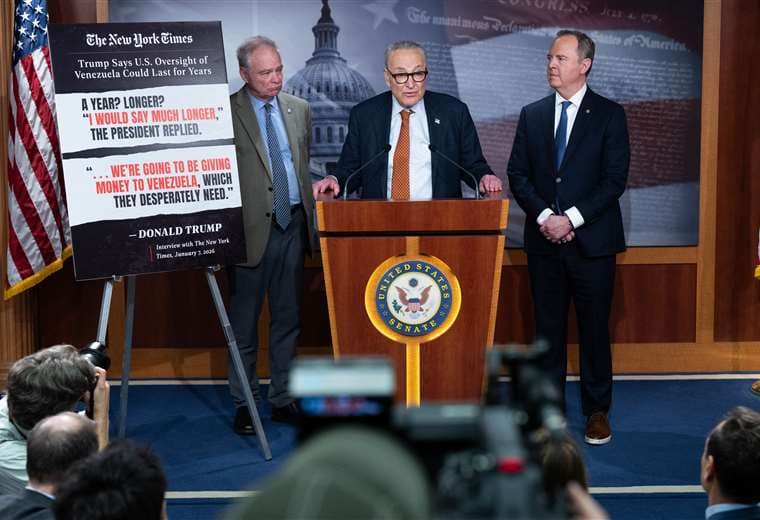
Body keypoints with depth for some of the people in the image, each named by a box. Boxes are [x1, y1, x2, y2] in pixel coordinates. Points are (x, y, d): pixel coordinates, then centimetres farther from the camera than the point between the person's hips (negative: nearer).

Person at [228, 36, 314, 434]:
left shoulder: (299, 109, 9)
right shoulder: (225, 113, -7)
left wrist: (311, 216, 11)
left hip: (293, 225, 5)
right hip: (251, 229, -5)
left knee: (288, 318, 11)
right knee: (244, 322, 5)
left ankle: (282, 400, 21)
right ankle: (243, 405, 16)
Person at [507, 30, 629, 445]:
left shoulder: (609, 115, -1)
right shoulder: (532, 115, 9)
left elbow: (615, 179, -7)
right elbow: (517, 174, 6)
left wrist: (571, 219, -15)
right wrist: (543, 216, -10)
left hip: (592, 239, -3)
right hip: (544, 240, 3)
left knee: (594, 326, 4)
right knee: (548, 327, 8)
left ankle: (597, 410, 14)